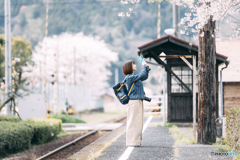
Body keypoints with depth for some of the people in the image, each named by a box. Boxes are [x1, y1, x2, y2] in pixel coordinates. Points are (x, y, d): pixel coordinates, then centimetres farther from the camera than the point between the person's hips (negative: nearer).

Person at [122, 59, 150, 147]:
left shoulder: (134, 77, 17)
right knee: (133, 122, -7)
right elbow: (142, 75, -18)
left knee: (138, 122, 10)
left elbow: (145, 77, 28)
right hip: (134, 101, -10)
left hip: (139, 102, 10)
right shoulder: (129, 77, -11)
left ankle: (136, 141, 14)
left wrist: (146, 67, 18)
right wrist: (144, 66, -4)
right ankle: (131, 142, -5)